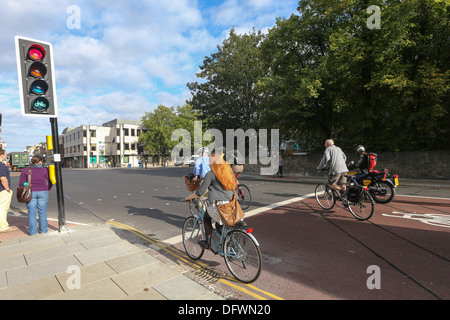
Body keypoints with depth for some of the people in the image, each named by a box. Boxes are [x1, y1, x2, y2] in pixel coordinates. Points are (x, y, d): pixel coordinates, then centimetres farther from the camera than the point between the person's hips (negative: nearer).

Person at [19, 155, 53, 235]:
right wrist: (47, 189, 15)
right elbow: (50, 182, 0)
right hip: (43, 193, 0)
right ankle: (43, 229, 13)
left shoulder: (25, 171, -2)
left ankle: (32, 231, 10)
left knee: (31, 212, 8)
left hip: (31, 193, 1)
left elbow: (21, 183, -2)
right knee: (42, 212, 8)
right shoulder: (45, 170, -5)